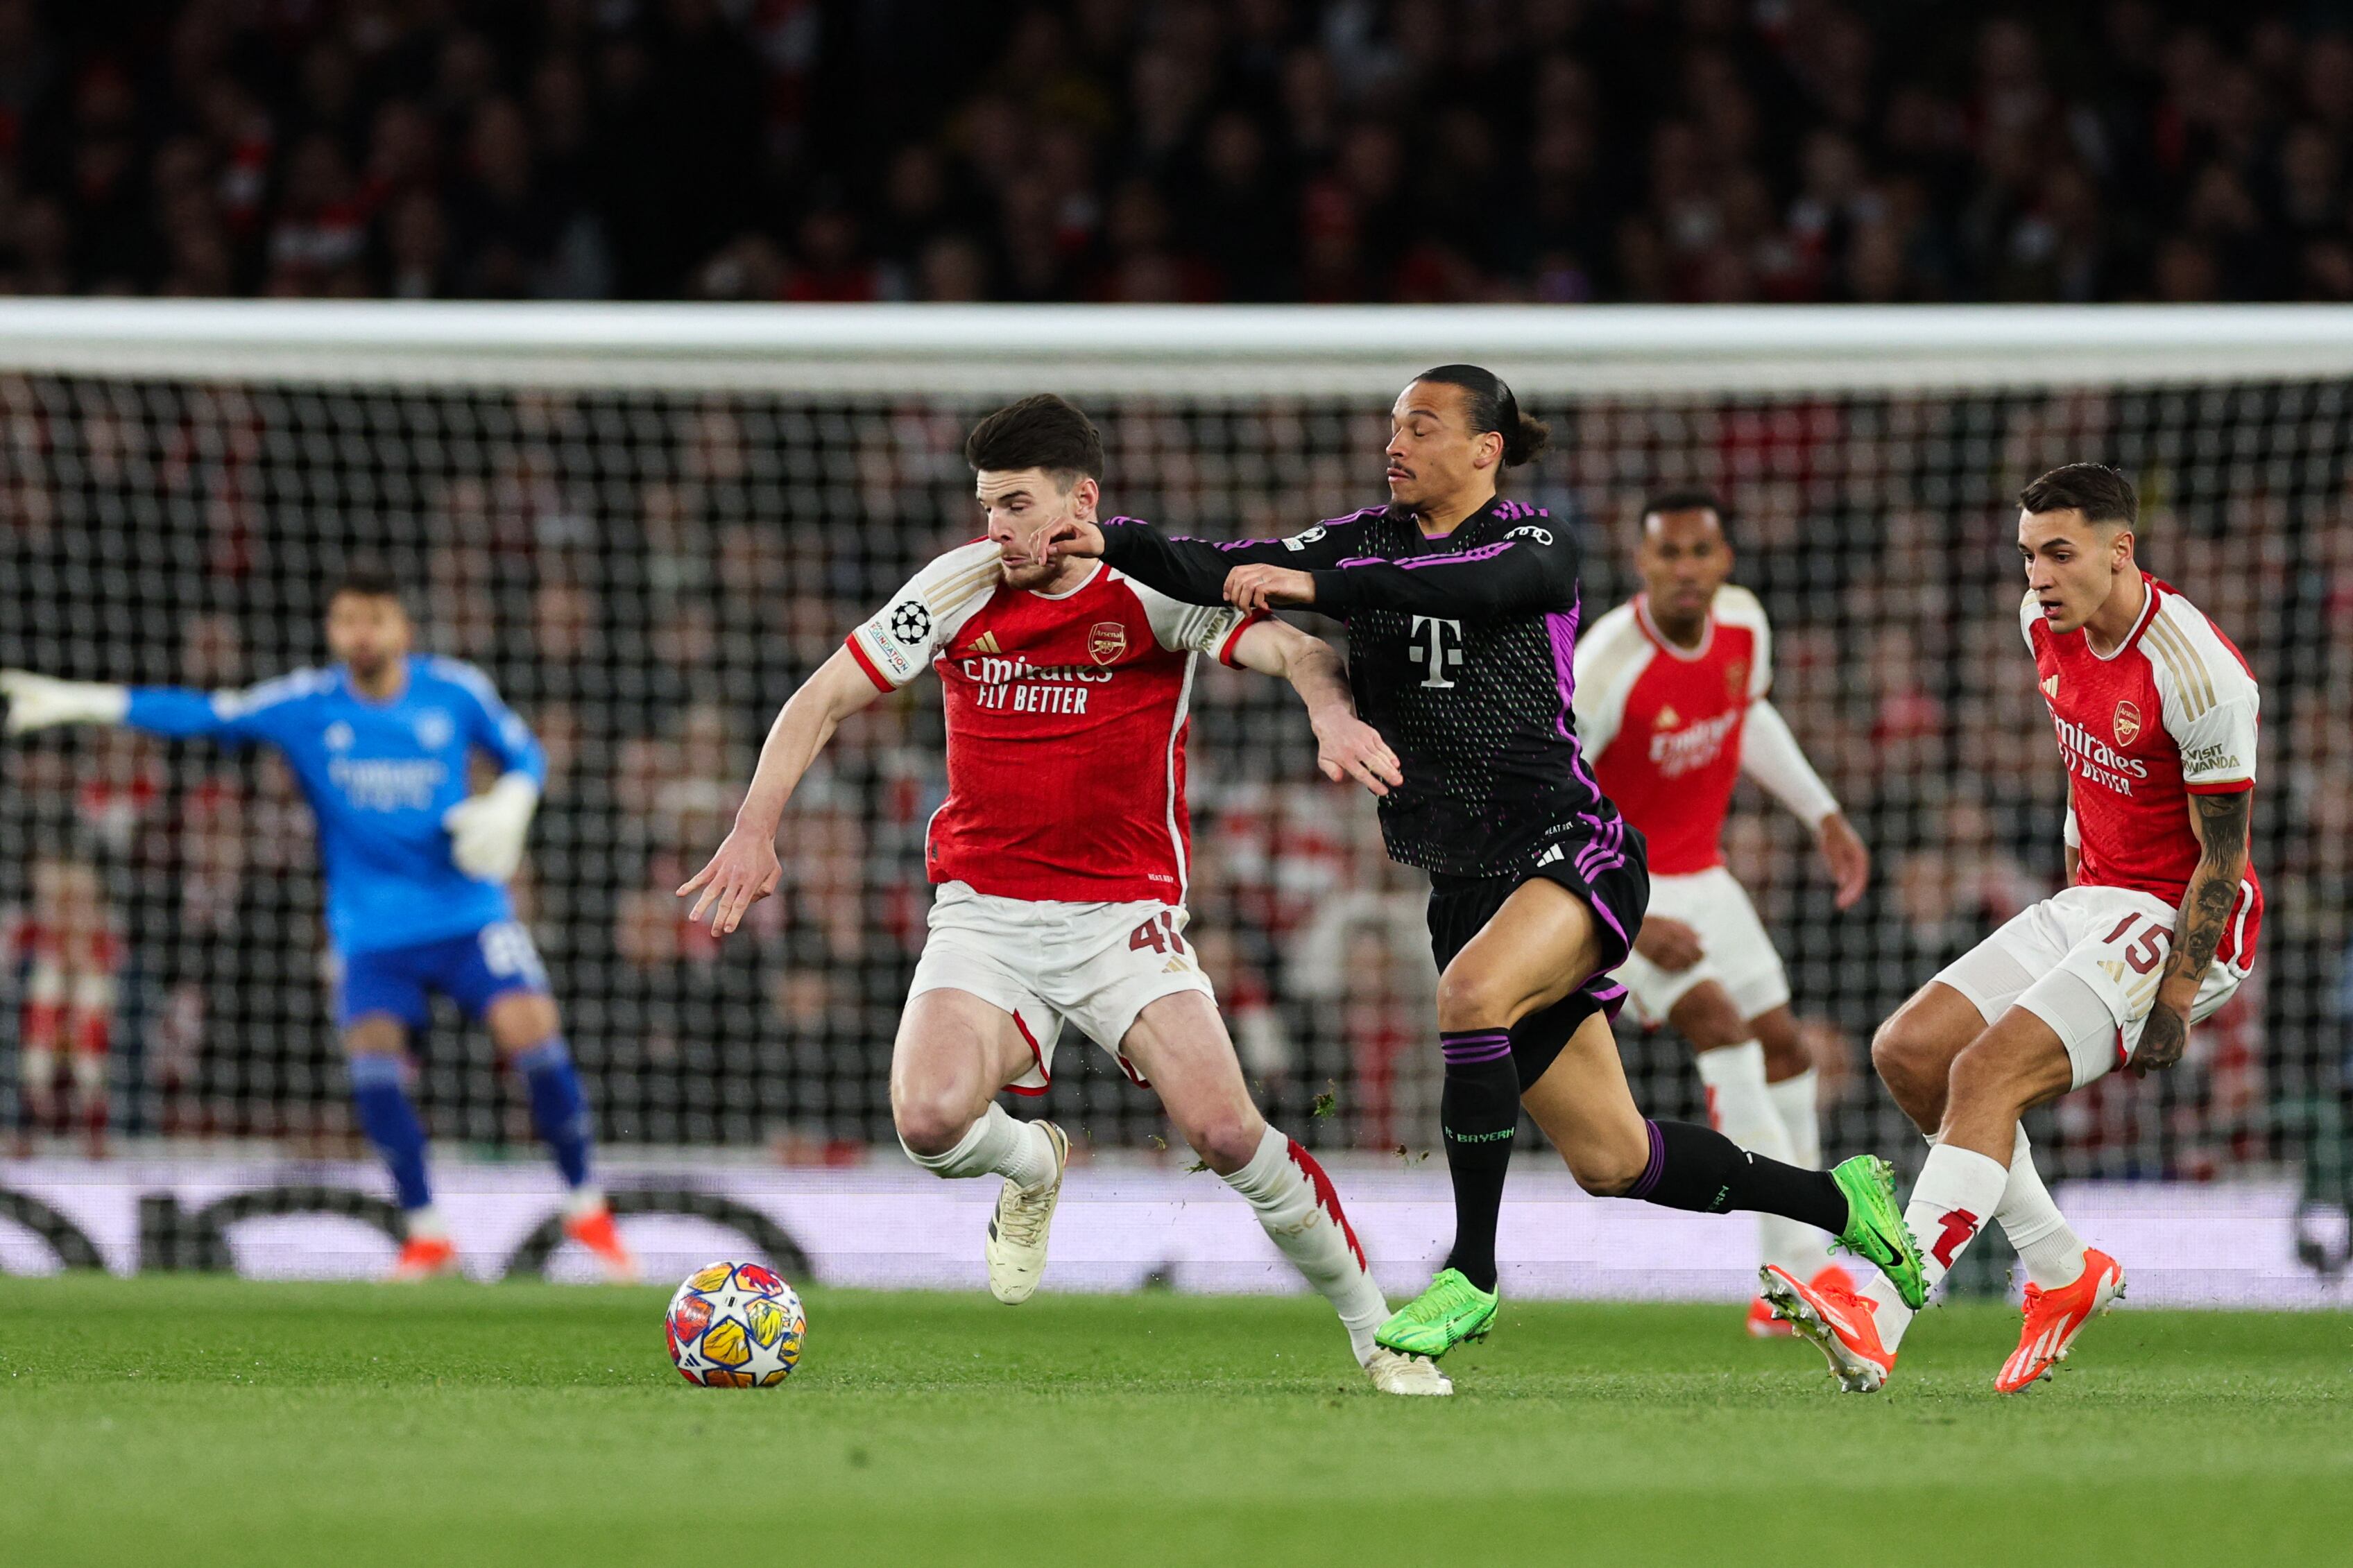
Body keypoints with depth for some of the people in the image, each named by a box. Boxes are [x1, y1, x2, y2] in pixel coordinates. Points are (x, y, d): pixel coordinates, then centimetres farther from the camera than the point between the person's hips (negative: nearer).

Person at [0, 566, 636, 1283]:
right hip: (370, 926, 1)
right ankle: (426, 1233, -3)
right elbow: (200, 716, -3)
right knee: (371, 1048, -19)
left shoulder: (456, 692, -1)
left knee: (530, 1028, -17)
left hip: (468, 909, -1)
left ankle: (586, 1208, 1)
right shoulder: (303, 706, -3)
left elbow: (522, 752, 14)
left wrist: (509, 805, -8)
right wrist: (79, 702, -8)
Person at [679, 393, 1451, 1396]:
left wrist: (1332, 713, -43)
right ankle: (1032, 1169, 13)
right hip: (983, 917, 2)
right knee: (931, 1119, -25)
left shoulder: (1151, 590, -8)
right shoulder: (961, 588, 0)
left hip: (1124, 916, -2)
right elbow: (822, 702, 5)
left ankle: (1375, 1333, 2)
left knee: (1227, 1134, -18)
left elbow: (1290, 648, -20)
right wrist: (756, 828, -7)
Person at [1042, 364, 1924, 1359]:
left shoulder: (1536, 546, -6)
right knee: (1609, 1160, 6)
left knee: (1471, 992, -35)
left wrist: (1313, 584, -39)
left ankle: (1472, 1276, -22)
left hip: (1573, 856, -6)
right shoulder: (1367, 542, 8)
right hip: (1462, 883, 6)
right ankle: (1840, 1200, 28)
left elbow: (1462, 586, -29)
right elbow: (1225, 572, -6)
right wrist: (1113, 543, -22)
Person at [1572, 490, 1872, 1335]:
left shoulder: (1744, 624, -7)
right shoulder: (1607, 664, -29)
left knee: (1785, 1050, 9)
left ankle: (1798, 1278, 20)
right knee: (1725, 1033, -24)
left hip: (1699, 876, 8)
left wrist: (1823, 814, 14)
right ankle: (1802, 1267, -24)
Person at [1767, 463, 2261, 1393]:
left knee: (1987, 1071, -25)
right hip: (2090, 901, 9)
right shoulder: (2048, 625, 2)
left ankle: (1880, 1327, -36)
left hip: (2180, 924, -9)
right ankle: (2062, 1274, 8)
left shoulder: (2200, 677, -23)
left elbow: (2223, 856, -18)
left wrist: (2175, 1000, -19)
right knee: (1908, 1052, 0)